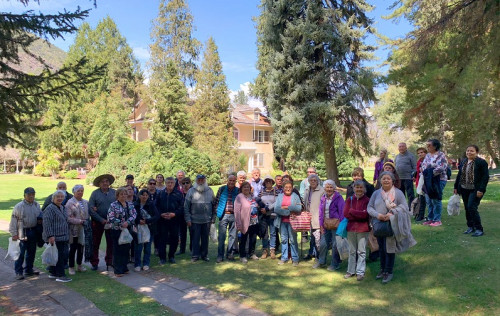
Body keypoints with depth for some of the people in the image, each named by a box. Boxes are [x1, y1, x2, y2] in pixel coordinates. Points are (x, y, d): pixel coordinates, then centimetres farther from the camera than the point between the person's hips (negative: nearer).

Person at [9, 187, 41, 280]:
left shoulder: (37, 205, 7)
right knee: (21, 252, -3)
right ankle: (18, 272, 9)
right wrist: (14, 234, -10)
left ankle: (29, 269, 28)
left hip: (33, 231, 5)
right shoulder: (19, 206, -9)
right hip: (23, 232, -5)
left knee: (31, 252, 14)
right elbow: (13, 221, -8)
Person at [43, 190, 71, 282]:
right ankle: (60, 275, 2)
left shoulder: (63, 208, 16)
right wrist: (50, 236, -24)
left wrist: (67, 235, 26)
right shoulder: (50, 209, -12)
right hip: (55, 238, -9)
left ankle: (53, 273, 24)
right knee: (59, 256, -5)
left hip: (64, 237, 9)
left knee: (64, 255, 11)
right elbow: (46, 223, -18)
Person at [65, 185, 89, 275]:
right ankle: (71, 267, 14)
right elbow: (68, 218, -13)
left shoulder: (86, 202, 10)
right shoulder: (70, 203, -7)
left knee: (81, 247, 12)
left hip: (83, 229, 5)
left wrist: (85, 221, 2)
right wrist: (79, 221, -19)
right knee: (73, 248, 2)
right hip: (74, 229, -5)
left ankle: (79, 265, 25)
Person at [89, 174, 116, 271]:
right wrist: (101, 220, -14)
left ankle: (109, 262, 23)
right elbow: (90, 209, -9)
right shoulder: (95, 193, -3)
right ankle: (94, 263, 19)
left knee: (111, 242, 9)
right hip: (97, 222, -2)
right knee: (95, 243, 7)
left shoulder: (114, 192, 2)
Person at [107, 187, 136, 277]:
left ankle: (124, 268, 24)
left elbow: (134, 215, 1)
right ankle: (118, 271, 9)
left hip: (128, 230, 5)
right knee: (117, 250, 1)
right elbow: (110, 218, -13)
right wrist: (121, 224, -18)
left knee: (126, 249, 11)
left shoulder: (130, 204, 9)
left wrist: (127, 222, -16)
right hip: (117, 230, -5)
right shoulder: (113, 205, -6)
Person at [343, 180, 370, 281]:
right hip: (351, 227, 3)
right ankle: (351, 271, 22)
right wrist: (360, 214, -10)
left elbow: (366, 214, -15)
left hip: (363, 229, -3)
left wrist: (352, 211, -8)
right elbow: (345, 214, -3)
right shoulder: (349, 199, 6)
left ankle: (360, 272, 10)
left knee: (361, 251, 1)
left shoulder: (367, 200, -4)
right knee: (352, 251, 12)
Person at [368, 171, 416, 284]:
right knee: (381, 248, 15)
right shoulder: (376, 193, 6)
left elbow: (404, 206, -10)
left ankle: (389, 272, 16)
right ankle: (383, 269, 31)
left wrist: (391, 214, -23)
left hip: (392, 226, -4)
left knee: (389, 249, 1)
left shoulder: (398, 193, -4)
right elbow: (369, 207, 4)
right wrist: (377, 215, -15)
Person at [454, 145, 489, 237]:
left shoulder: (481, 162, -7)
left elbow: (485, 177, -11)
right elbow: (459, 175, 19)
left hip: (475, 190, -7)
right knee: (467, 209, 10)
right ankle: (470, 227, 21)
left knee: (472, 208, -14)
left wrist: (481, 189, -17)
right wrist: (456, 187, 16)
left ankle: (479, 229, -3)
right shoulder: (463, 162, 12)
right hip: (464, 189, 7)